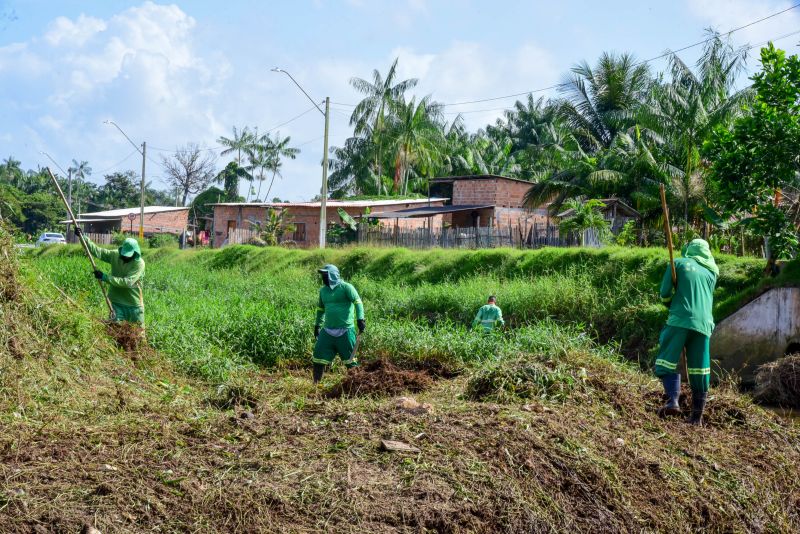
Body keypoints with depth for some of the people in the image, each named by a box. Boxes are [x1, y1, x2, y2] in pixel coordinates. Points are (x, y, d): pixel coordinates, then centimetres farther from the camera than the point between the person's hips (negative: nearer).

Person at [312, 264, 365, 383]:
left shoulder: (345, 287, -6)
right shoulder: (323, 290, 14)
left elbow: (357, 302, -15)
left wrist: (360, 319, -26)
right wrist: (318, 325, 29)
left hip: (345, 331, -6)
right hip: (327, 331, 6)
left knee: (350, 359, 0)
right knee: (319, 356, 3)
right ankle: (316, 384, 12)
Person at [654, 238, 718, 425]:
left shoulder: (679, 263, 7)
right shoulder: (712, 272, 19)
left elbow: (664, 293, 2)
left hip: (680, 320, -4)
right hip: (703, 324, 4)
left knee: (667, 361, -3)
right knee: (699, 370, 6)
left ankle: (672, 401, -24)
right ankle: (697, 416, 9)